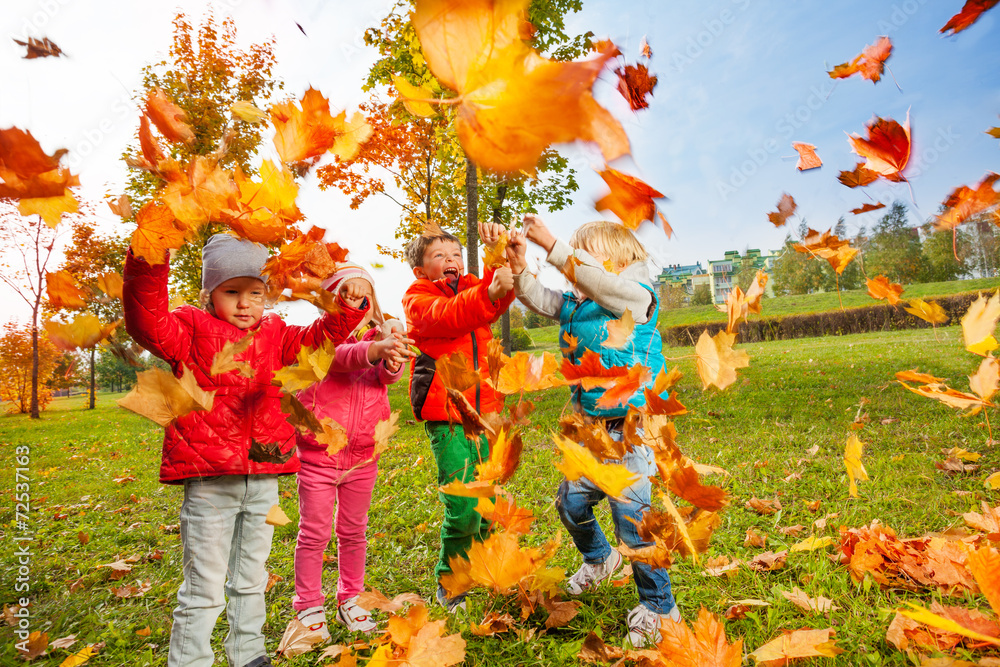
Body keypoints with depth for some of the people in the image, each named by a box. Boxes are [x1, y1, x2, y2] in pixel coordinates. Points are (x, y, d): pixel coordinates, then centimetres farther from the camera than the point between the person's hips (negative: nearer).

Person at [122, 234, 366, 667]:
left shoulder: (275, 336, 10)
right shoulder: (192, 331, -3)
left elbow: (324, 335, 7)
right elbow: (147, 323, -20)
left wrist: (350, 302, -10)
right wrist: (148, 262, -33)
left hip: (263, 478, 5)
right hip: (208, 480, -5)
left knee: (250, 580, 21)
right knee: (203, 589, 6)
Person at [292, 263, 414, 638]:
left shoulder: (375, 337, 5)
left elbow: (386, 375, -14)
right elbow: (339, 356, -29)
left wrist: (392, 358, -38)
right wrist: (375, 349, -50)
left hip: (362, 456, 4)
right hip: (318, 455, -3)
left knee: (353, 532, 15)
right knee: (314, 533, 7)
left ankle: (350, 601, 31)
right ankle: (309, 607, 23)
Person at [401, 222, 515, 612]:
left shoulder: (472, 288, 15)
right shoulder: (418, 300, -1)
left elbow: (499, 299, -6)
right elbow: (448, 315, -24)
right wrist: (489, 293, -40)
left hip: (484, 411, 6)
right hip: (445, 416, -5)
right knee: (463, 506, -9)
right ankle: (448, 582, 14)